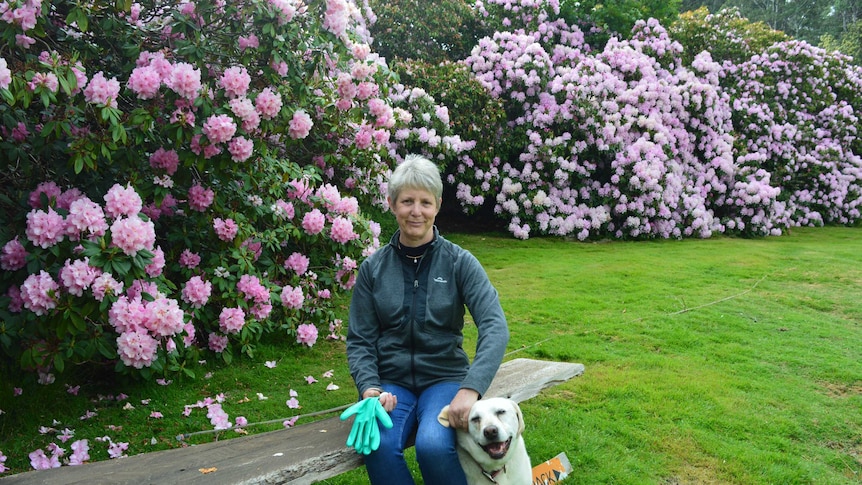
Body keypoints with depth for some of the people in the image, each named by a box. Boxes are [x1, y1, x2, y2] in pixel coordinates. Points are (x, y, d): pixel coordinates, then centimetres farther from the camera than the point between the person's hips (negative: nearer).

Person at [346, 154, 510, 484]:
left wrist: (471, 388, -27)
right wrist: (370, 388, -15)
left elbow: (495, 327, -14)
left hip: (444, 378, -1)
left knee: (433, 444, -32)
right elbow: (359, 341, 4)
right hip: (391, 382, 1)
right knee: (379, 446, -30)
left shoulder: (459, 262, -3)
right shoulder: (373, 268, 2)